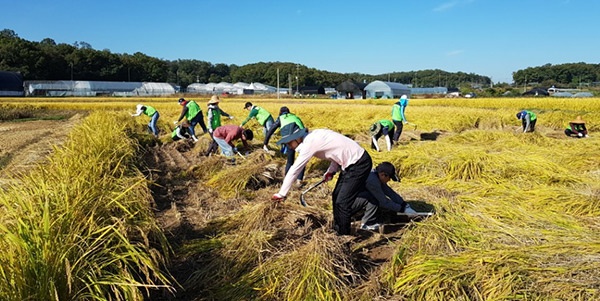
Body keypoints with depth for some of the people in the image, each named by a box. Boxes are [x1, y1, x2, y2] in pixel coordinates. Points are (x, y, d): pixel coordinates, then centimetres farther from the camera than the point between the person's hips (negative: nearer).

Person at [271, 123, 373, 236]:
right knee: (336, 197, 16)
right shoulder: (314, 136, 5)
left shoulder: (309, 143, -21)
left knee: (343, 202, -6)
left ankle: (343, 235, 10)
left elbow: (294, 170, -19)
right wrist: (331, 170, 1)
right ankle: (337, 229, 30)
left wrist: (281, 194, -14)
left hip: (359, 164, -10)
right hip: (351, 162, 10)